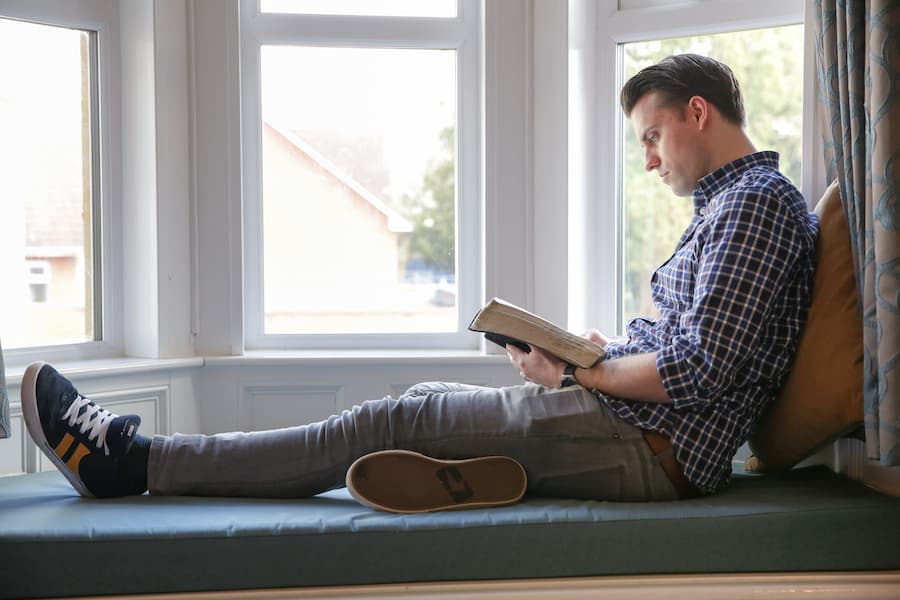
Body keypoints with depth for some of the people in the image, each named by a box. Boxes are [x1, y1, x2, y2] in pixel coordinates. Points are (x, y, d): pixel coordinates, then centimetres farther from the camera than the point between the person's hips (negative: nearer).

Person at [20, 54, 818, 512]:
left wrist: (587, 374, -11)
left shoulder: (758, 200, -11)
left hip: (652, 444, -10)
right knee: (424, 402, 9)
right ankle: (142, 458, 12)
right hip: (647, 432, 10)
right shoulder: (732, 203, 23)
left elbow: (702, 366, -22)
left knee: (396, 423, -10)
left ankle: (138, 465, -4)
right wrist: (606, 355, 7)